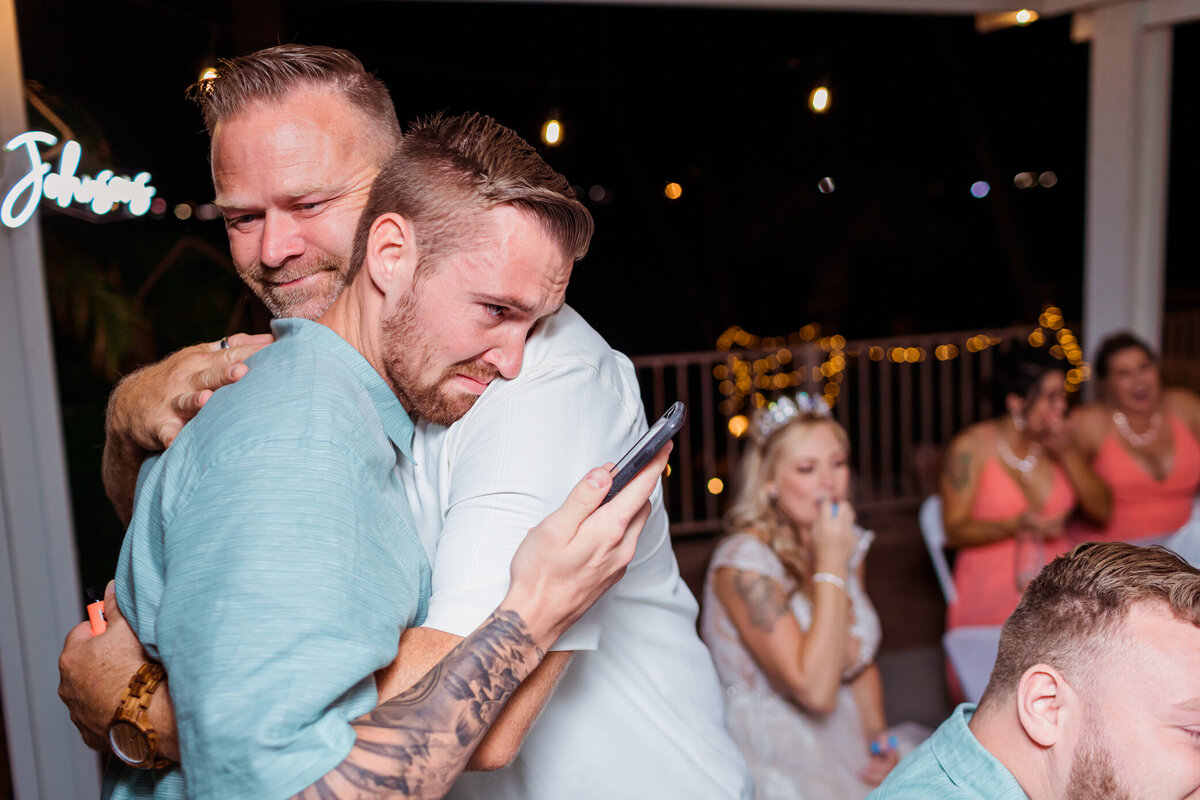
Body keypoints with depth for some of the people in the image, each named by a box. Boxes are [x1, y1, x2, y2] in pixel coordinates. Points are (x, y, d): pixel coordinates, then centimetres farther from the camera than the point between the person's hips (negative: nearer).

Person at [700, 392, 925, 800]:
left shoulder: (849, 543, 4)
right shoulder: (745, 561, -19)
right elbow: (815, 690, -25)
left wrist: (878, 734, 0)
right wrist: (831, 562, -23)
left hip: (845, 736, 7)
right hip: (776, 756, -7)